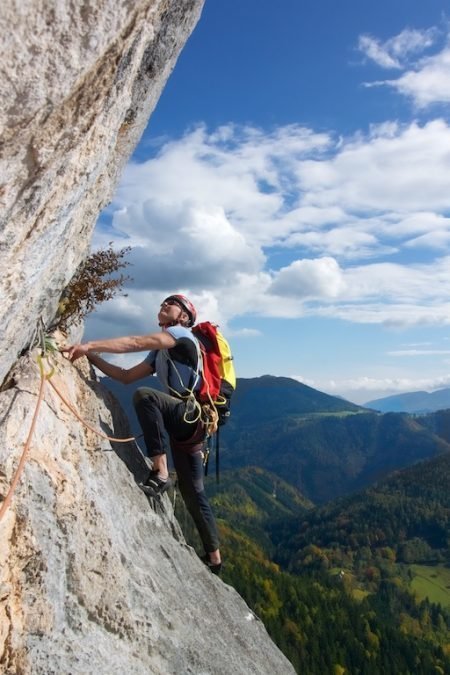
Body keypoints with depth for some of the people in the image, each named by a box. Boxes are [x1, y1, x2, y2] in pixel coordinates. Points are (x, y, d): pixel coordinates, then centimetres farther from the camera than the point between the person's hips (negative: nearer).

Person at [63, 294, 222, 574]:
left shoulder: (182, 334, -1)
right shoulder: (159, 353, 26)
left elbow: (136, 342, -17)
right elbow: (126, 376, 21)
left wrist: (90, 344, -23)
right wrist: (91, 356, 11)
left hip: (193, 415, -9)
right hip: (186, 421, 9)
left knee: (145, 395, -32)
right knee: (193, 493, 11)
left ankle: (160, 473, -30)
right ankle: (214, 557, 22)